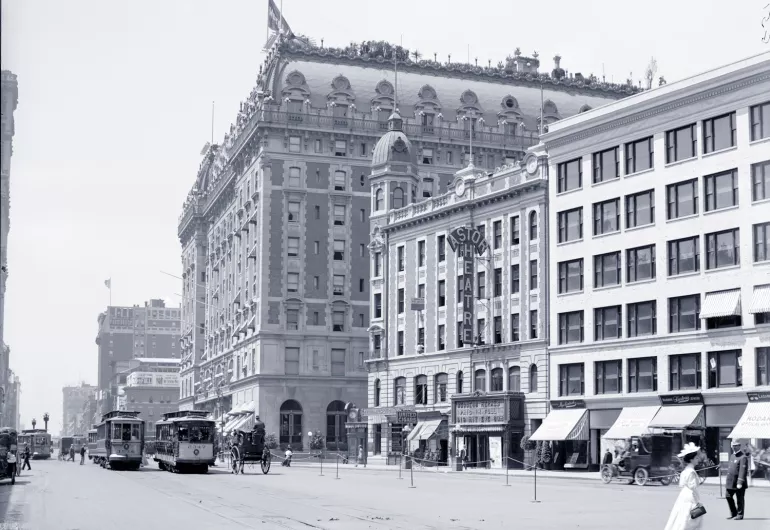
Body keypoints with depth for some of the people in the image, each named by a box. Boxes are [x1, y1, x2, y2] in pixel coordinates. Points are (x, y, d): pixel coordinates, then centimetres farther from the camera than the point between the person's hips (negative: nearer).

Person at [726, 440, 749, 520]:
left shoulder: (743, 457, -13)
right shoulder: (733, 456, 15)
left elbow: (743, 471, -19)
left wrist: (740, 483, -23)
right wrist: (727, 479, 18)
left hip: (738, 482, -8)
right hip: (731, 482, 8)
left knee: (740, 499, 2)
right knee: (728, 497, 11)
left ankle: (740, 515, 13)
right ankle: (733, 513, 23)